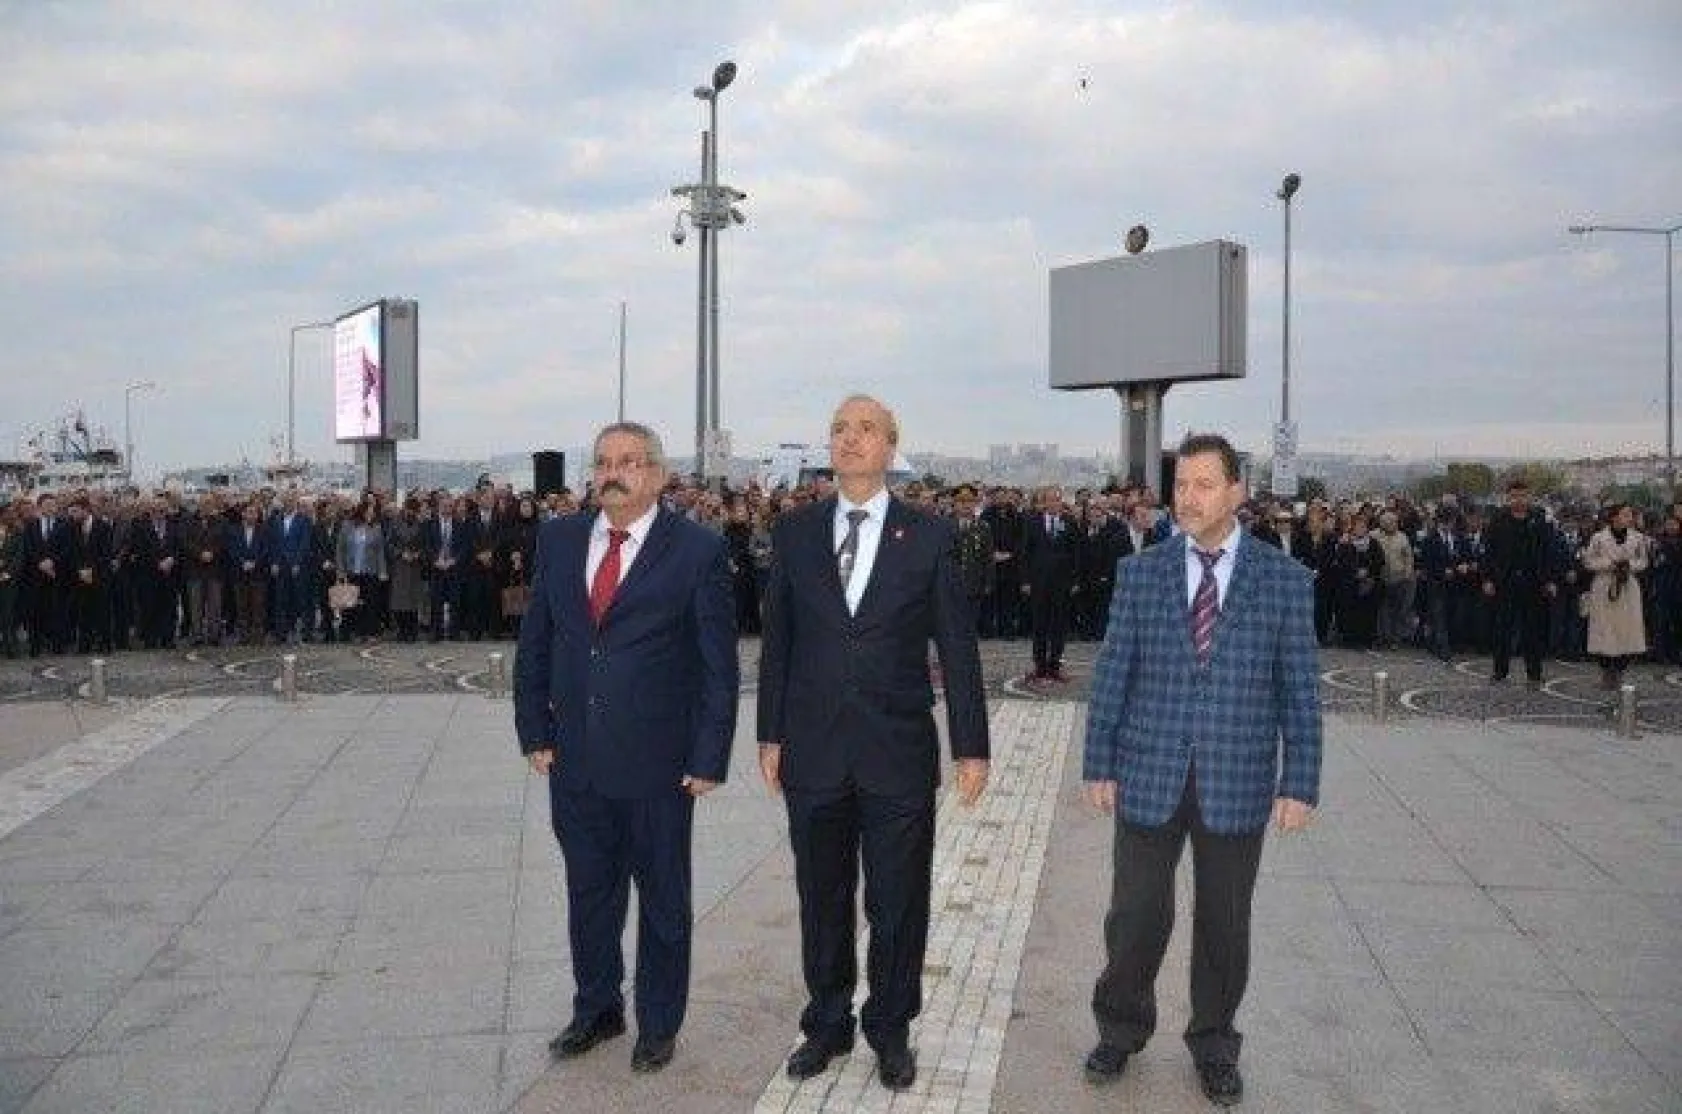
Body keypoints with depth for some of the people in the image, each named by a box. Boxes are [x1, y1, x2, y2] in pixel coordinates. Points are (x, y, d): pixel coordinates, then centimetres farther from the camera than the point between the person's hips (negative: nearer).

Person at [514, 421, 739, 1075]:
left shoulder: (698, 551, -9)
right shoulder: (559, 540, 5)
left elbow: (719, 665, -8)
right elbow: (534, 644, 10)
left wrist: (709, 759, -10)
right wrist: (535, 732, 5)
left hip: (658, 768, -4)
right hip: (575, 763, 4)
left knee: (663, 901, 13)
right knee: (589, 894, 18)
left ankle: (658, 1025, 32)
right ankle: (596, 1009, 38)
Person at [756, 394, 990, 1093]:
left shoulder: (929, 536, -2)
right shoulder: (793, 533, 4)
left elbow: (957, 649, -1)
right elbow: (777, 642, 7)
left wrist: (972, 747, -2)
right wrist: (771, 735, 5)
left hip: (899, 752, -2)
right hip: (813, 752, 2)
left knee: (898, 904, 10)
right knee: (821, 901, 15)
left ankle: (890, 1030, 30)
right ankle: (827, 1024, 34)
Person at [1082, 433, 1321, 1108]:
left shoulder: (1285, 580, -1)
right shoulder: (1139, 573, 1)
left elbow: (1300, 690, -1)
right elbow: (1111, 675, 2)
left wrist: (1300, 783, -4)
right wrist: (1100, 765, 0)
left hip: (1237, 785, 0)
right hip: (1148, 776, 0)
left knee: (1224, 922, 13)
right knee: (1136, 915, 7)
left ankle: (1213, 1043, 34)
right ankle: (1121, 1030, 31)